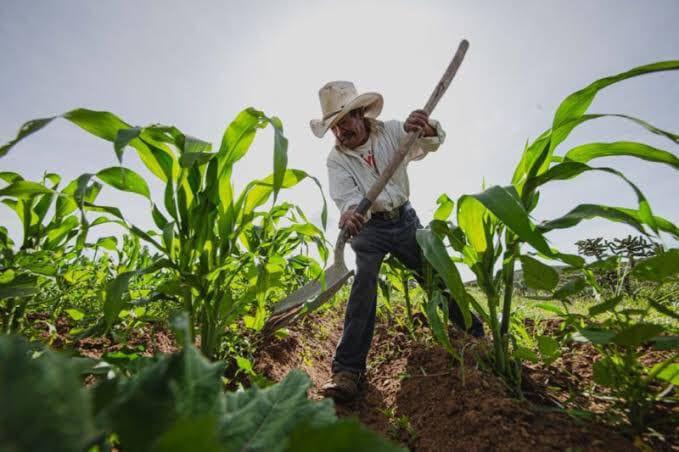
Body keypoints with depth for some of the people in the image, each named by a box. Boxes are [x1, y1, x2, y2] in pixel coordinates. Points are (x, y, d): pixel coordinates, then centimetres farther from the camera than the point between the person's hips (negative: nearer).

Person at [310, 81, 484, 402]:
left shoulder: (391, 131, -4)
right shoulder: (336, 159, -6)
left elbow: (432, 142, -16)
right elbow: (347, 196, -21)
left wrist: (425, 129, -41)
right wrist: (350, 212, -46)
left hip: (404, 219, 2)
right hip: (368, 228, -1)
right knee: (364, 283, -21)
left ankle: (477, 334, 25)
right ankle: (348, 369, -20)